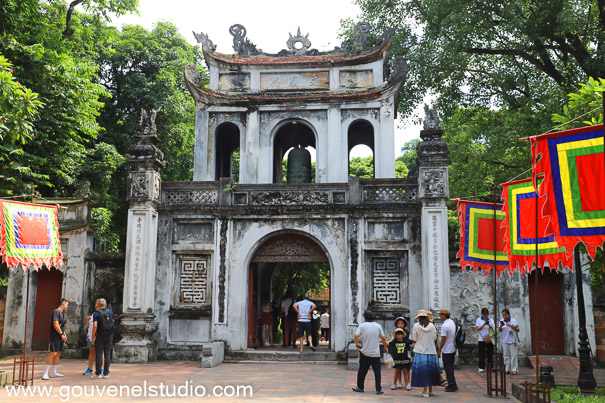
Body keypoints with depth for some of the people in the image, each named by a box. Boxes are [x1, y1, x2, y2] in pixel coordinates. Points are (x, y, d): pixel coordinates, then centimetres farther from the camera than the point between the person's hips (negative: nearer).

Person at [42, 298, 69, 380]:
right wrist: (61, 334, -14)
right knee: (53, 353, -14)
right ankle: (45, 373, -12)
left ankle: (53, 373, 14)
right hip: (55, 336, -9)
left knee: (58, 354, 8)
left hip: (61, 336, 9)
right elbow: (56, 325, -18)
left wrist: (64, 335, 13)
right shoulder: (56, 312, -11)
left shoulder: (63, 313, 18)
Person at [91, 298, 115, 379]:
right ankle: (106, 373, 7)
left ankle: (98, 373, 1)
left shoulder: (96, 313, -7)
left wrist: (93, 337, -9)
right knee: (107, 354, 6)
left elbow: (95, 326, -15)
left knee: (99, 354, 1)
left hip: (100, 336, -4)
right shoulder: (110, 312, 6)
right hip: (109, 335, 4)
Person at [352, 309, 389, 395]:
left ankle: (360, 387, 20)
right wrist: (385, 347, 17)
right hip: (375, 353, 0)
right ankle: (378, 389, 2)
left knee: (362, 371, 11)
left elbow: (356, 335, -13)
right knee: (377, 371, 3)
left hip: (365, 352, 0)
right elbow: (383, 338, 3)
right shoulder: (378, 326, 1)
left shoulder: (362, 325, -4)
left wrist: (357, 345, 0)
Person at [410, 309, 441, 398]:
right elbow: (434, 338, 8)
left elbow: (414, 340, -2)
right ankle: (430, 390, 23)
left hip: (420, 351, -3)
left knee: (422, 370, 1)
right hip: (431, 351, 3)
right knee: (431, 369, 14)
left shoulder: (416, 326, -7)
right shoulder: (432, 325, 0)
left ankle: (425, 391, 0)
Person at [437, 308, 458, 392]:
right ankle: (451, 384, 22)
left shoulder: (444, 326, -21)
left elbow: (443, 339, -20)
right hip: (453, 349, 9)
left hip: (447, 350, -9)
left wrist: (439, 351, -11)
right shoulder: (452, 322, 7)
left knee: (448, 368, -1)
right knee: (450, 367, 16)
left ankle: (452, 386, 1)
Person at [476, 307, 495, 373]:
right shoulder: (479, 320, 3)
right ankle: (481, 367, 1)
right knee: (481, 354, -3)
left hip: (489, 339, 2)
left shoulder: (491, 320, 9)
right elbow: (477, 329, -4)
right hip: (481, 339, -2)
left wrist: (490, 325, -16)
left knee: (490, 353, 4)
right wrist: (484, 324, -16)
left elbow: (494, 328, 3)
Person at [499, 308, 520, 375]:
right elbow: (500, 331, 6)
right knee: (506, 356, 5)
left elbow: (518, 330, -4)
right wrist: (501, 326, -13)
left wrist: (511, 326, -17)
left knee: (513, 355, -5)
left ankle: (513, 370, 0)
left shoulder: (513, 321, -4)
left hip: (512, 341, -3)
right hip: (505, 341, 3)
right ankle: (507, 370, 10)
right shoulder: (502, 321, 7)